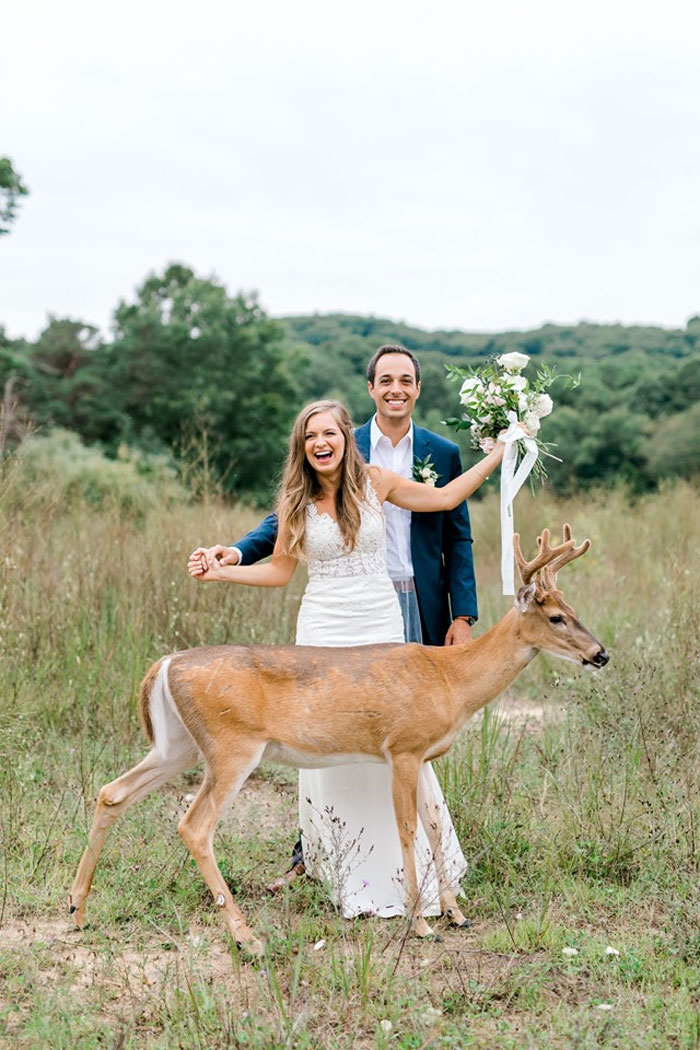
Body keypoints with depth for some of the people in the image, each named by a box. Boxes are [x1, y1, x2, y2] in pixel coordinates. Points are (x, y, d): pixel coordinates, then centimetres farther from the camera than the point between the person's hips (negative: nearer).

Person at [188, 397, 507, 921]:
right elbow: (280, 571, 11)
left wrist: (498, 454, 15)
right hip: (324, 632, 0)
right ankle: (351, 876, 14)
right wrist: (220, 570, 1)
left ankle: (413, 868, 10)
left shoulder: (375, 481, 2)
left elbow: (444, 498, 13)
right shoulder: (296, 503, 3)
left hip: (381, 628, 0)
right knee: (330, 749, -1)